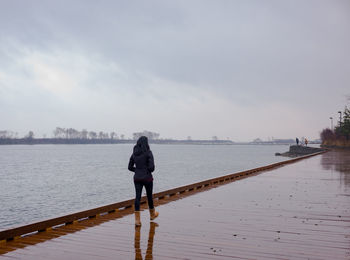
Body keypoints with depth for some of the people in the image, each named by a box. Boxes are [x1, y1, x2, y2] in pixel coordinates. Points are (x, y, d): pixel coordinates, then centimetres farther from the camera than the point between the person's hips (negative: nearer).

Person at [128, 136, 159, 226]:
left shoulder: (134, 153, 4)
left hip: (137, 178, 4)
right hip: (147, 178, -3)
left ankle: (137, 219, -6)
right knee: (149, 196, 16)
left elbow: (130, 167, 9)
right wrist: (148, 170, 4)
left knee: (138, 197, 2)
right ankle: (152, 214, 37)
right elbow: (152, 167, -17)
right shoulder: (148, 152, -12)